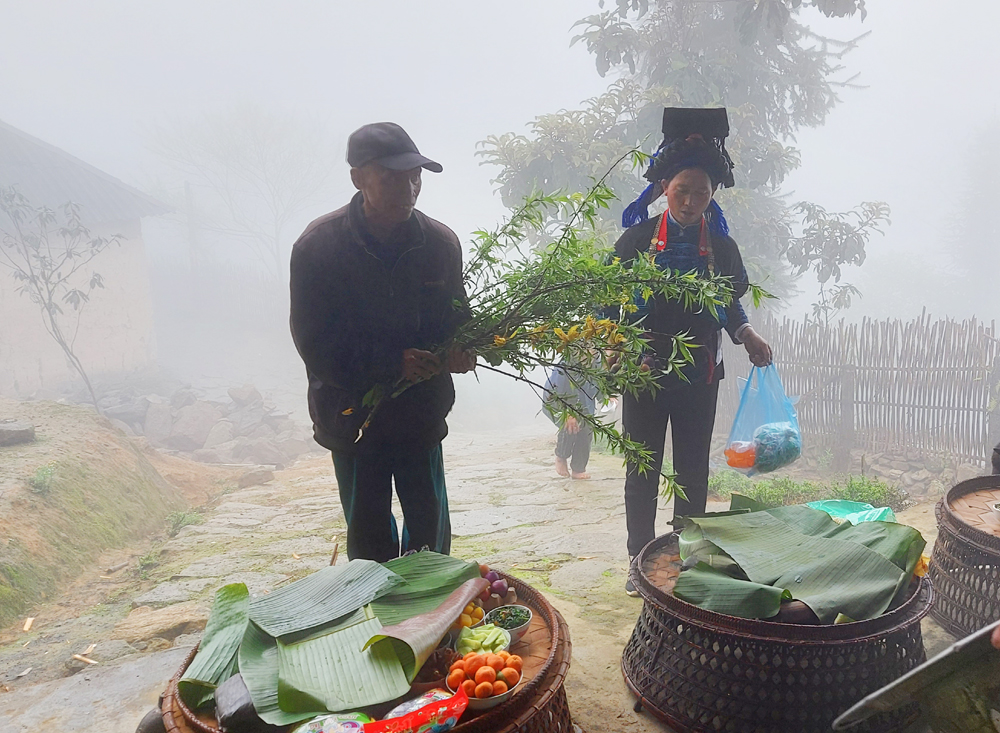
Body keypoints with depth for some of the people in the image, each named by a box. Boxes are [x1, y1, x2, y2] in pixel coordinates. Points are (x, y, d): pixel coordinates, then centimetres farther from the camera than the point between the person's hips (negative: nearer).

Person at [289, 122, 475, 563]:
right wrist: (392, 363, -25)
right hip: (352, 415, -2)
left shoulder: (440, 242, -4)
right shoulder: (319, 245, -13)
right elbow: (313, 344, -14)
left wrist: (461, 351, -16)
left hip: (421, 411, 3)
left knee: (430, 522, 13)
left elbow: (457, 317, 8)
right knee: (368, 533, 11)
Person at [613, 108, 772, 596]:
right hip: (645, 371, -2)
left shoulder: (721, 246, 4)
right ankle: (641, 560, 21)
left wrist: (746, 335, 0)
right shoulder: (638, 238, -3)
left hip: (699, 374, 2)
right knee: (642, 469, 6)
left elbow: (729, 304, 16)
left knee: (693, 469, 11)